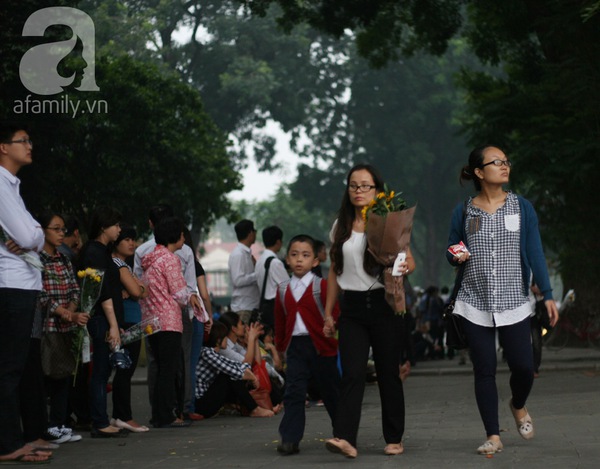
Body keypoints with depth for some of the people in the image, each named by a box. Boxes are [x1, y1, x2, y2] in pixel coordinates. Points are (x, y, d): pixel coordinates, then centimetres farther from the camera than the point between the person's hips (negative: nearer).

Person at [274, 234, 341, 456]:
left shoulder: (322, 286, -6)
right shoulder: (283, 290, 7)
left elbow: (335, 317, -7)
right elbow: (280, 321, 16)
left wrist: (337, 344, -9)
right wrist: (280, 347, 16)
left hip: (321, 346, -3)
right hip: (295, 345, 3)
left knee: (331, 392, 9)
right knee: (293, 392, -6)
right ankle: (290, 439, -7)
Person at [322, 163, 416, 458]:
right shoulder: (340, 227, 10)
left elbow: (409, 261, 1)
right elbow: (334, 272, 14)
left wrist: (405, 268, -24)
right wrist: (328, 313, 11)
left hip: (383, 304, -2)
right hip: (352, 307, 2)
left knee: (388, 373, 4)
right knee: (352, 373, -11)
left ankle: (394, 439, 14)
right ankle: (345, 438, -20)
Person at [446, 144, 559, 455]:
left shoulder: (521, 207, 3)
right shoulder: (463, 212, 4)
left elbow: (535, 252, 2)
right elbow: (450, 252, 12)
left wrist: (547, 294, -4)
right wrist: (456, 257, -13)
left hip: (513, 302, 0)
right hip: (475, 303, 0)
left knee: (523, 367, -5)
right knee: (484, 370, 0)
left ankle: (518, 406, 29)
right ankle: (493, 436, 9)